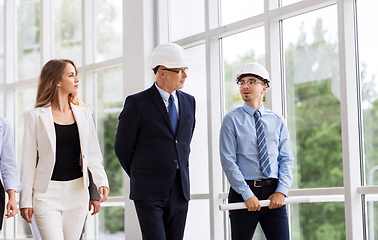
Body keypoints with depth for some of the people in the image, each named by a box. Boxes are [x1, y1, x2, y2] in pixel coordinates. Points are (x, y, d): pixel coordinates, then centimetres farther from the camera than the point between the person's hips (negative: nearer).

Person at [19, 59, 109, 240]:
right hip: (47, 192, -4)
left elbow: (93, 154, 11)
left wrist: (101, 181, -6)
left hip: (77, 192, 4)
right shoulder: (36, 116, -2)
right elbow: (28, 161, 0)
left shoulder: (83, 114, 9)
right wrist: (26, 200, -2)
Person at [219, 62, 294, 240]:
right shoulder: (232, 120, 1)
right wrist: (247, 195, -13)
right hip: (243, 192, -2)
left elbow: (286, 159, 8)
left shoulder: (277, 121, 11)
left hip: (273, 193, 2)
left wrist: (281, 191, -7)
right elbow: (228, 161, -5)